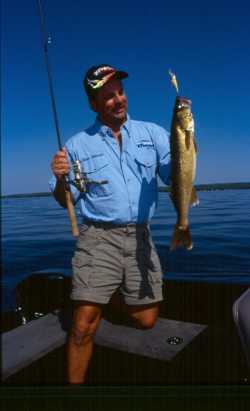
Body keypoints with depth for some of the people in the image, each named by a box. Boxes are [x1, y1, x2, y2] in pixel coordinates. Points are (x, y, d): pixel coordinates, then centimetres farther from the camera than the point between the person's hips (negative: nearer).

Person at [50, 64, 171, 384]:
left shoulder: (152, 133, 6)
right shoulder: (77, 146, 3)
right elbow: (65, 201, 7)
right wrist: (61, 177, -15)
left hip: (140, 237, 3)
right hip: (98, 240, -2)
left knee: (146, 321, 13)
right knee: (83, 326, -8)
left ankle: (120, 295, 45)